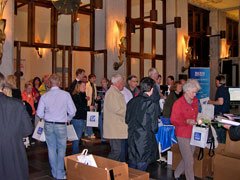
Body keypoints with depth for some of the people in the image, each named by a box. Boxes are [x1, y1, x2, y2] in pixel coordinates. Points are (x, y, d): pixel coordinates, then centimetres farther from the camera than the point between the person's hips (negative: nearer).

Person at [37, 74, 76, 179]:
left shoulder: (45, 96, -4)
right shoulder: (66, 94, -8)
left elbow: (39, 113, -1)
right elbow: (72, 111, -5)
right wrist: (68, 119, 15)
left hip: (48, 124, 2)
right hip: (61, 125, -2)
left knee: (51, 149, 14)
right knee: (61, 149, 9)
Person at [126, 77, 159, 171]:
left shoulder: (131, 102, 1)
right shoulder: (150, 103, -16)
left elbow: (127, 120, 10)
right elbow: (153, 126, -12)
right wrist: (154, 131, 9)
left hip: (132, 139, 6)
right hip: (144, 141, -6)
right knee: (141, 168, 6)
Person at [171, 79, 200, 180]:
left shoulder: (195, 101, 8)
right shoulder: (178, 103, -13)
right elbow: (173, 120, -12)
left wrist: (195, 122, 10)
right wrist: (187, 121, -23)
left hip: (193, 134, 7)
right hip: (183, 135, -7)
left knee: (187, 159, 17)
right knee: (189, 161, -3)